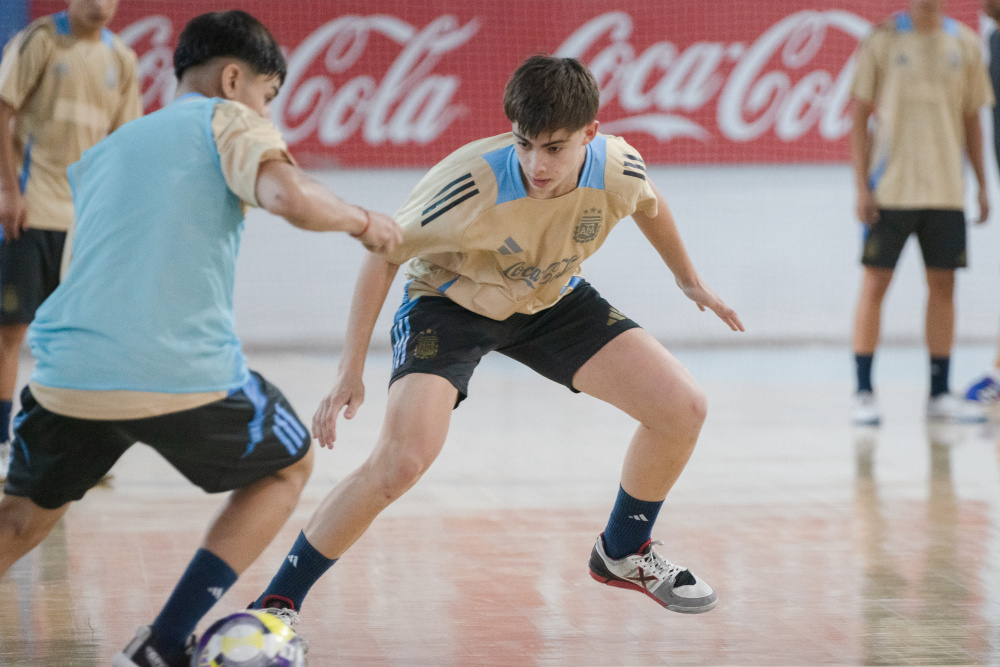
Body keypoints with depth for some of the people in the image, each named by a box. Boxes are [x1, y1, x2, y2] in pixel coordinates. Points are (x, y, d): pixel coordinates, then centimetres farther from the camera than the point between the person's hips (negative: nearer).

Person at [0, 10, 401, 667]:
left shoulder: (103, 150, 24)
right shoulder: (227, 120, 5)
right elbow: (291, 199, -12)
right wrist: (362, 221, 5)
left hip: (69, 373, 5)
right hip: (183, 376, -5)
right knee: (288, 466, 21)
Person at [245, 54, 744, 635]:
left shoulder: (617, 169, -24)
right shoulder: (472, 183, -36)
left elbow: (649, 205, 4)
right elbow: (385, 252, -20)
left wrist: (689, 280, 18)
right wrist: (351, 371, -20)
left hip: (553, 301, 5)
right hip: (450, 302, -5)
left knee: (683, 408, -5)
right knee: (400, 461, -27)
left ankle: (624, 554, 23)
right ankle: (276, 603, -11)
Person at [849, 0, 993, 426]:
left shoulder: (964, 44, 8)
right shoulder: (881, 41, -1)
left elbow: (971, 119, 13)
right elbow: (860, 116, -1)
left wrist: (982, 185, 8)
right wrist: (862, 187, -7)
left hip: (946, 188, 3)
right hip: (891, 187, -3)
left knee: (943, 286, 5)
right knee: (875, 283, -3)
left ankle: (939, 394, 12)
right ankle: (863, 393, 3)